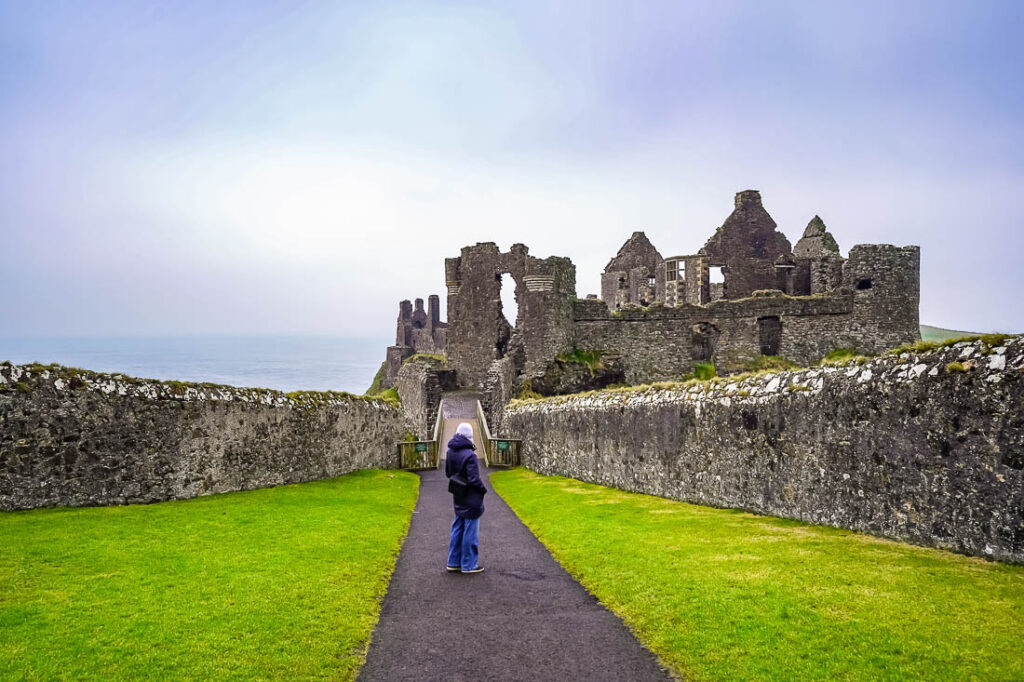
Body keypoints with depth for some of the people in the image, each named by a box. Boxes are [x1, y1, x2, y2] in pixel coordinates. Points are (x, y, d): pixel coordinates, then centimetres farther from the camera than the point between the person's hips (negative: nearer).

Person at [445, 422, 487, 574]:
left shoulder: (450, 452, 1)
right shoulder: (469, 455, -24)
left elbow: (448, 473, 12)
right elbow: (474, 479, -24)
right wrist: (484, 489, -7)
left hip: (458, 499, 8)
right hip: (471, 500, -8)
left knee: (458, 529, 17)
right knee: (470, 532, 3)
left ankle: (454, 562, 25)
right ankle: (469, 564, 11)